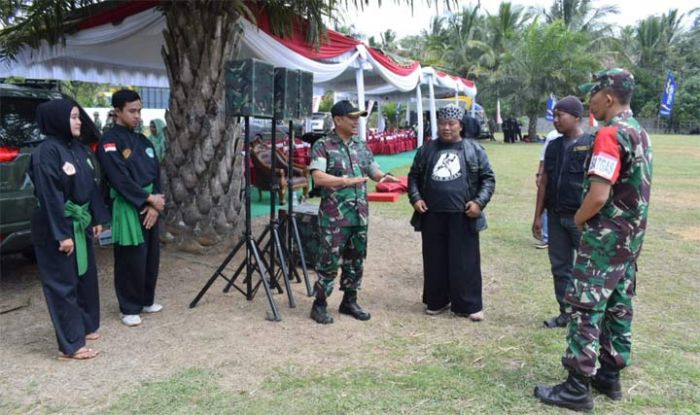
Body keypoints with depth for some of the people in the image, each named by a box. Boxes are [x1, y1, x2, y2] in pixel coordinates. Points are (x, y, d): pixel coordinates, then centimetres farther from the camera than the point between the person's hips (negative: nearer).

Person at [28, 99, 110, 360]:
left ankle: (86, 326, 34)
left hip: (80, 224, 9)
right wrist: (62, 234, -22)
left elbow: (91, 185, 14)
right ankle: (71, 345, 6)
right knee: (63, 283, -2)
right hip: (56, 228, -9)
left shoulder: (78, 148, 9)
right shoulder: (46, 153, -17)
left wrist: (97, 218, 11)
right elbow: (50, 197, -21)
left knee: (85, 277, 18)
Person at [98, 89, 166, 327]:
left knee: (151, 257, 13)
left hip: (149, 207, 7)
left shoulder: (143, 141, 13)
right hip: (127, 208, -7)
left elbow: (156, 174, 8)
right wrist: (149, 199, -12)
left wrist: (154, 205, -5)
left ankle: (146, 301, 28)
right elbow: (120, 179, -16)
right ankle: (129, 308, 12)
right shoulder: (109, 142, -9)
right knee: (130, 260, -1)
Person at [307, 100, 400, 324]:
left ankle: (349, 301, 29)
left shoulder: (361, 146, 12)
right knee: (328, 261, 1)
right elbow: (318, 177, -20)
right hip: (333, 217, -6)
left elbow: (374, 171, 16)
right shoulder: (323, 146, -8)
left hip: (360, 215, 6)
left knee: (355, 261, 14)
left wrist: (384, 177, -7)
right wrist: (346, 181, -31)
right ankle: (320, 304, 15)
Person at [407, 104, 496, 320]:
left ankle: (469, 305, 13)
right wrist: (415, 198, 0)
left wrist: (480, 201, -9)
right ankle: (436, 301, 25)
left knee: (465, 262, 2)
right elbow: (413, 176, 15)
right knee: (434, 260, 10)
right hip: (432, 215, 2)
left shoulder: (474, 150, 4)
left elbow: (488, 178, 4)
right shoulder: (426, 149, 10)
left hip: (462, 216, -2)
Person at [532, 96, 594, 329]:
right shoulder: (553, 146, 10)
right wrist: (538, 216, 10)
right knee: (560, 267, 12)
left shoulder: (591, 144, -8)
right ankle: (566, 313, 24)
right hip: (556, 216, 6)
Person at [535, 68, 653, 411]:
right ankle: (610, 376, 25)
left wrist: (578, 219, -7)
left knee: (586, 308, -5)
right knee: (618, 306, 14)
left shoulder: (610, 134, -19)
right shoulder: (640, 132, 12)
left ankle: (577, 388, 1)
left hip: (606, 236, -10)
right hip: (631, 235, 10)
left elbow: (598, 195, -26)